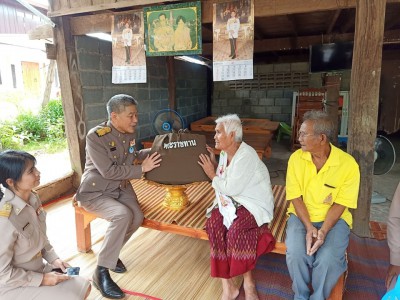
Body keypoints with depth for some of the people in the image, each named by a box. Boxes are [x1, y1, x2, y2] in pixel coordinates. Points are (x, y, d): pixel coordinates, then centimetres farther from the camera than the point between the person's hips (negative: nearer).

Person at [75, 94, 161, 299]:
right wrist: (142, 169, -22)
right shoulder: (96, 136, -21)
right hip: (94, 192, -6)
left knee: (137, 217, -17)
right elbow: (108, 171, -25)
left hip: (120, 187, 7)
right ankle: (101, 273, -15)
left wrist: (155, 151, 6)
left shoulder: (129, 134, 0)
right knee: (123, 215, -31)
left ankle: (110, 252, 12)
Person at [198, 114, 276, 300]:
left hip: (253, 204, -7)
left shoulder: (246, 156, -18)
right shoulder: (225, 153, 10)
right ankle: (227, 285, -16)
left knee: (237, 229, -34)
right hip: (230, 201, 7)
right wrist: (214, 165, 4)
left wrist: (213, 175, -8)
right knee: (213, 224, -22)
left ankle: (248, 281, -9)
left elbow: (232, 188, -22)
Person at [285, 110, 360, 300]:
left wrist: (323, 231, -21)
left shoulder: (348, 164, -13)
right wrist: (309, 227, -18)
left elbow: (340, 204, -9)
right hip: (301, 215, 1)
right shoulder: (296, 158, -8)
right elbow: (295, 197, -6)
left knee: (328, 259, -25)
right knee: (296, 254, -23)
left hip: (334, 219, -1)